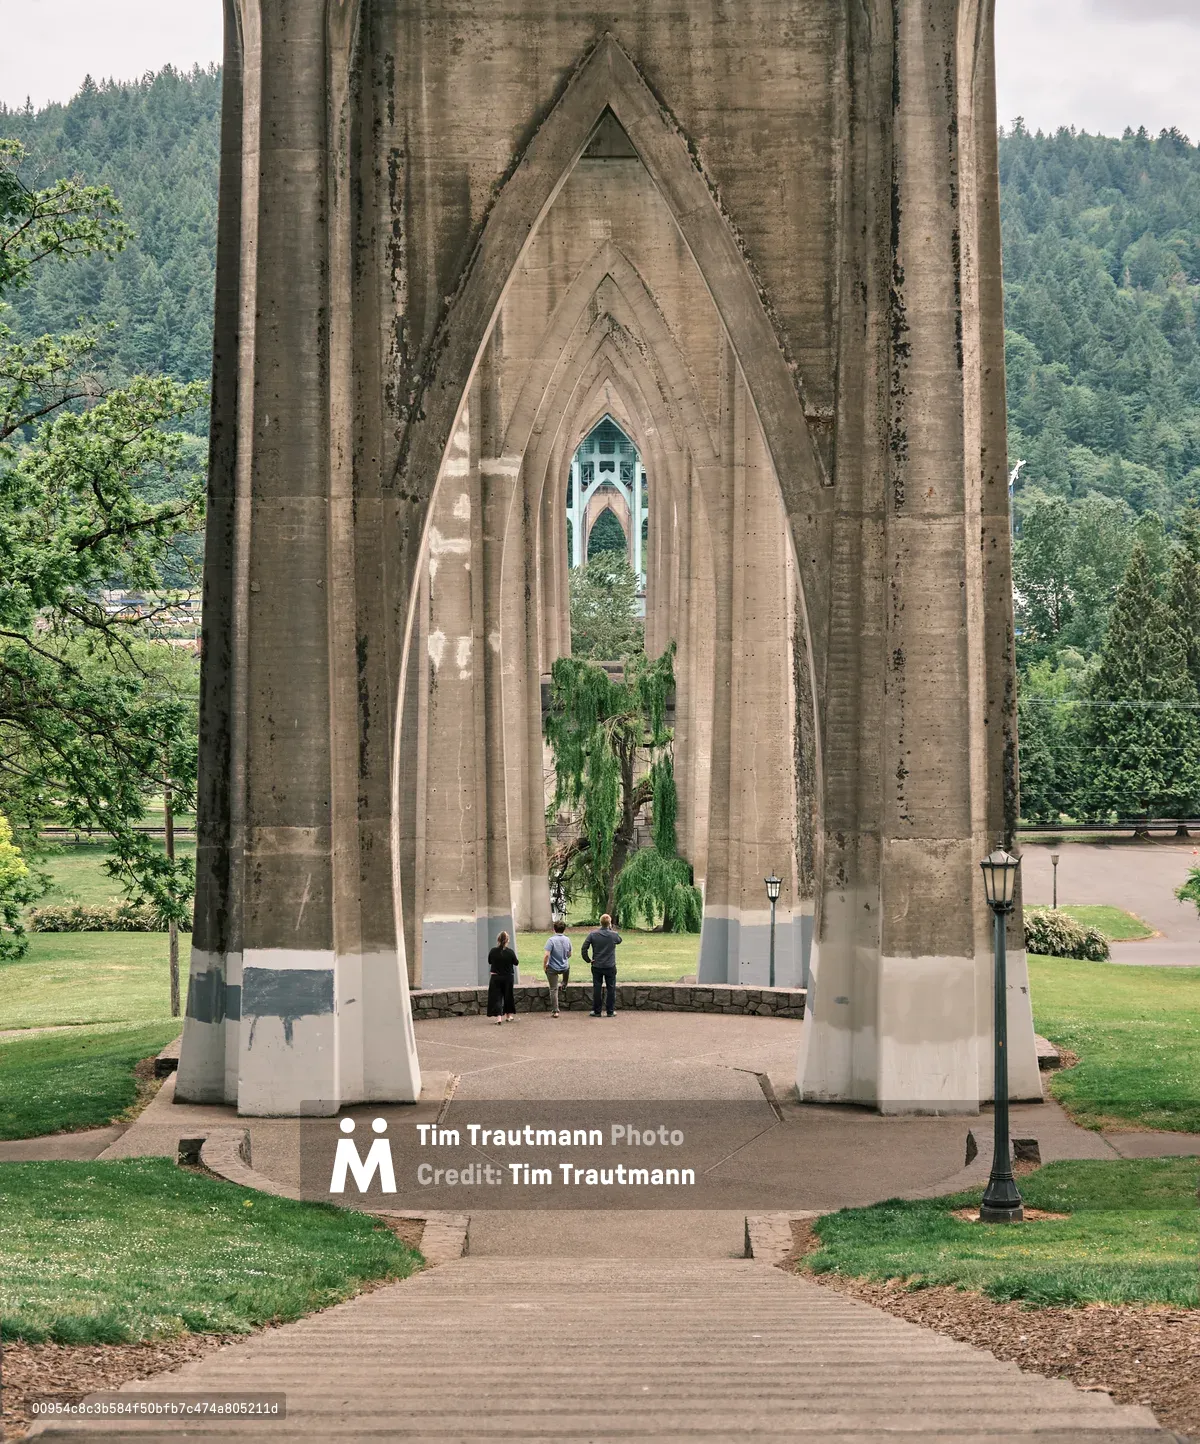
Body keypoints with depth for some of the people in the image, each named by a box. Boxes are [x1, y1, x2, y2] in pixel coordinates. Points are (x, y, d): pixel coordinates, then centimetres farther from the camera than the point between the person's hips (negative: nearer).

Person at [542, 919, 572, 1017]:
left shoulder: (551, 940, -20)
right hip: (564, 967, 4)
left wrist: (544, 965, -9)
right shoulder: (567, 940, -4)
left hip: (553, 968, -4)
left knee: (554, 989, 3)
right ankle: (564, 984, 60)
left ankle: (555, 1011, 1)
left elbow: (546, 955, -25)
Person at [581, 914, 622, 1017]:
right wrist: (611, 929, 14)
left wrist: (588, 959, 1)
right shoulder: (614, 935, -8)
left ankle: (596, 1011, 10)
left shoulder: (593, 935, -6)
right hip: (610, 966, -1)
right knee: (611, 989, 8)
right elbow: (620, 940, 15)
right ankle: (610, 1011, 11)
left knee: (596, 988, 7)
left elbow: (584, 948, -10)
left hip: (596, 966, 1)